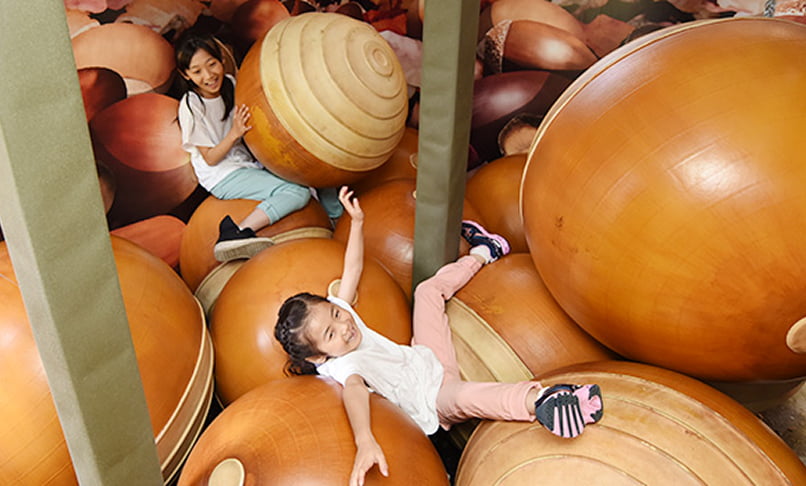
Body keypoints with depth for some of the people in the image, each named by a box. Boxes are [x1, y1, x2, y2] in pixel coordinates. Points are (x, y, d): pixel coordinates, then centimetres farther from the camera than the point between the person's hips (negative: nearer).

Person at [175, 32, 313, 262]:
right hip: (223, 177, -7)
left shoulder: (230, 84, 1)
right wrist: (234, 133, -26)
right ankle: (235, 234, -33)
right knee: (298, 193, -25)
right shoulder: (190, 106, -15)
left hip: (251, 161, 7)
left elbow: (253, 123, 14)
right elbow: (210, 159, -13)